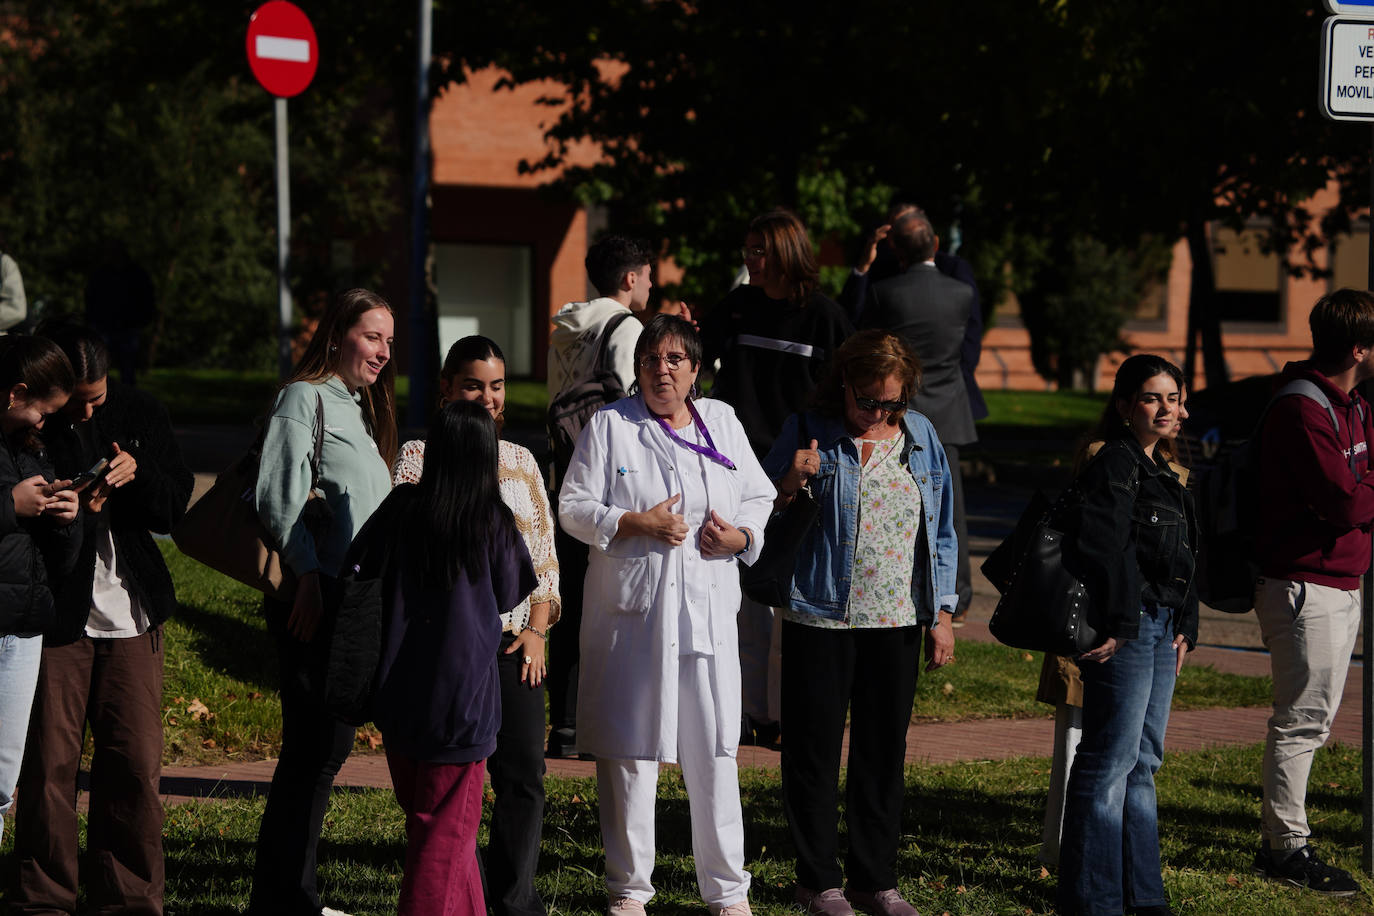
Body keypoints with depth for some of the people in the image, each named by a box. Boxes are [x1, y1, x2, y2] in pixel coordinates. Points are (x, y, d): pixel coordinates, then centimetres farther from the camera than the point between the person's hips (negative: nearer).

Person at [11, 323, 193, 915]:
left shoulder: (140, 415, 6)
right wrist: (66, 507, -21)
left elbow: (176, 506, 8)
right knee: (49, 761, -2)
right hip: (54, 615, -3)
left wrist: (138, 475, -12)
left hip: (132, 613, 3)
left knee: (137, 761, 3)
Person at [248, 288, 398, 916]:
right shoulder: (304, 397, -6)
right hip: (314, 598, -9)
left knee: (329, 745, 11)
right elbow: (278, 498, -16)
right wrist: (308, 576, -23)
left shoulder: (359, 409, 22)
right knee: (314, 747, -9)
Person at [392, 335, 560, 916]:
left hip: (515, 640, 4)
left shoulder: (520, 461, 16)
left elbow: (543, 551, 15)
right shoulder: (419, 455, 3)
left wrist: (537, 629, 4)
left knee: (524, 774, -2)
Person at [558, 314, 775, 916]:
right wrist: (636, 523, -15)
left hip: (709, 610, 2)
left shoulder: (722, 423, 12)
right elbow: (573, 507, -1)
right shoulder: (609, 425, 3)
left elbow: (759, 497, 17)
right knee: (629, 751, 2)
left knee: (714, 751, 2)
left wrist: (741, 535, -4)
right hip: (631, 611, -2)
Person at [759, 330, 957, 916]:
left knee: (884, 755, 9)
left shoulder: (919, 436, 8)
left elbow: (939, 532, 13)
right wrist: (791, 484, -19)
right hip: (820, 619, -3)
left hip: (896, 622, 3)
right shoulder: (808, 432, -3)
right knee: (815, 752, 2)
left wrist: (942, 614, 10)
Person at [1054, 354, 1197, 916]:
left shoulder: (1162, 470, 18)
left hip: (1159, 629, 10)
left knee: (1143, 760, 14)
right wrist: (1117, 626, -20)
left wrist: (1184, 628, 16)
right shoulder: (1113, 465, -12)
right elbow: (1103, 548, -20)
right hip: (1126, 629, -10)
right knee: (1112, 759, -7)